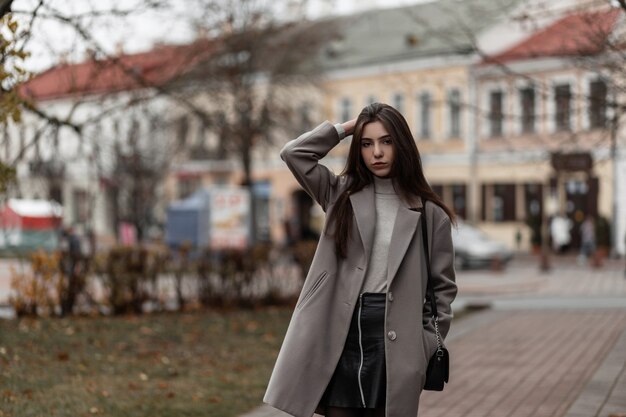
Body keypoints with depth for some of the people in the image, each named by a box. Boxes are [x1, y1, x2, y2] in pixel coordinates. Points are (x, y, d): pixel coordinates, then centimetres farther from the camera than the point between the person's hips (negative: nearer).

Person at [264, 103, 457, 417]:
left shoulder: (429, 213, 4)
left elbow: (443, 285, 6)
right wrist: (345, 128, 5)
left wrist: (426, 347, -1)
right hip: (341, 333, 2)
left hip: (394, 338, -1)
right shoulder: (341, 194, 10)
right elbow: (294, 153, 1)